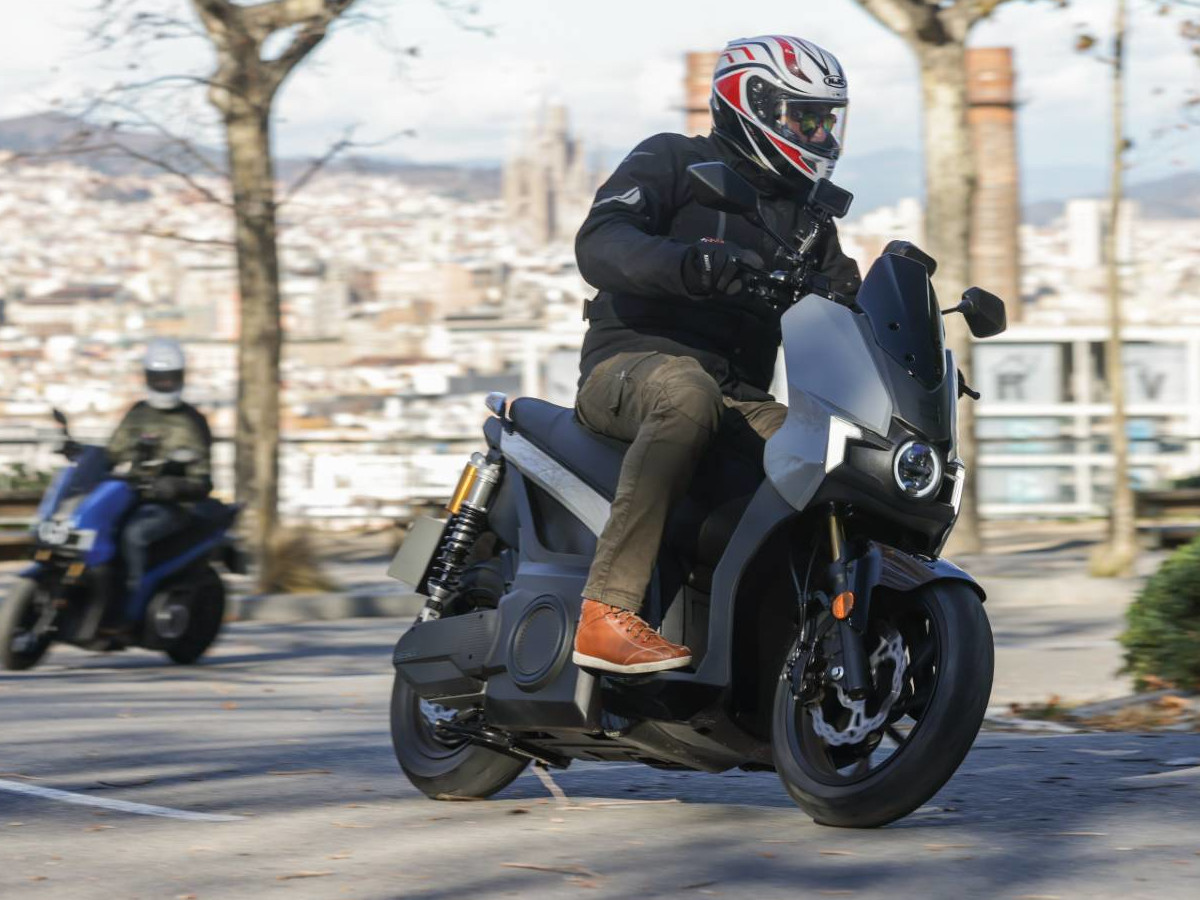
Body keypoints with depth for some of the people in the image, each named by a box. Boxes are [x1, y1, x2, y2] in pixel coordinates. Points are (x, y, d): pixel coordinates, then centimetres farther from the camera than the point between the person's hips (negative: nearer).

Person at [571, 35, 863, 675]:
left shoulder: (807, 216, 25)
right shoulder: (671, 161, 3)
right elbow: (598, 244, -14)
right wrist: (685, 264, -33)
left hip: (741, 398, 6)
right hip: (633, 362, -6)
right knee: (688, 393, -42)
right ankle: (606, 613, -46)